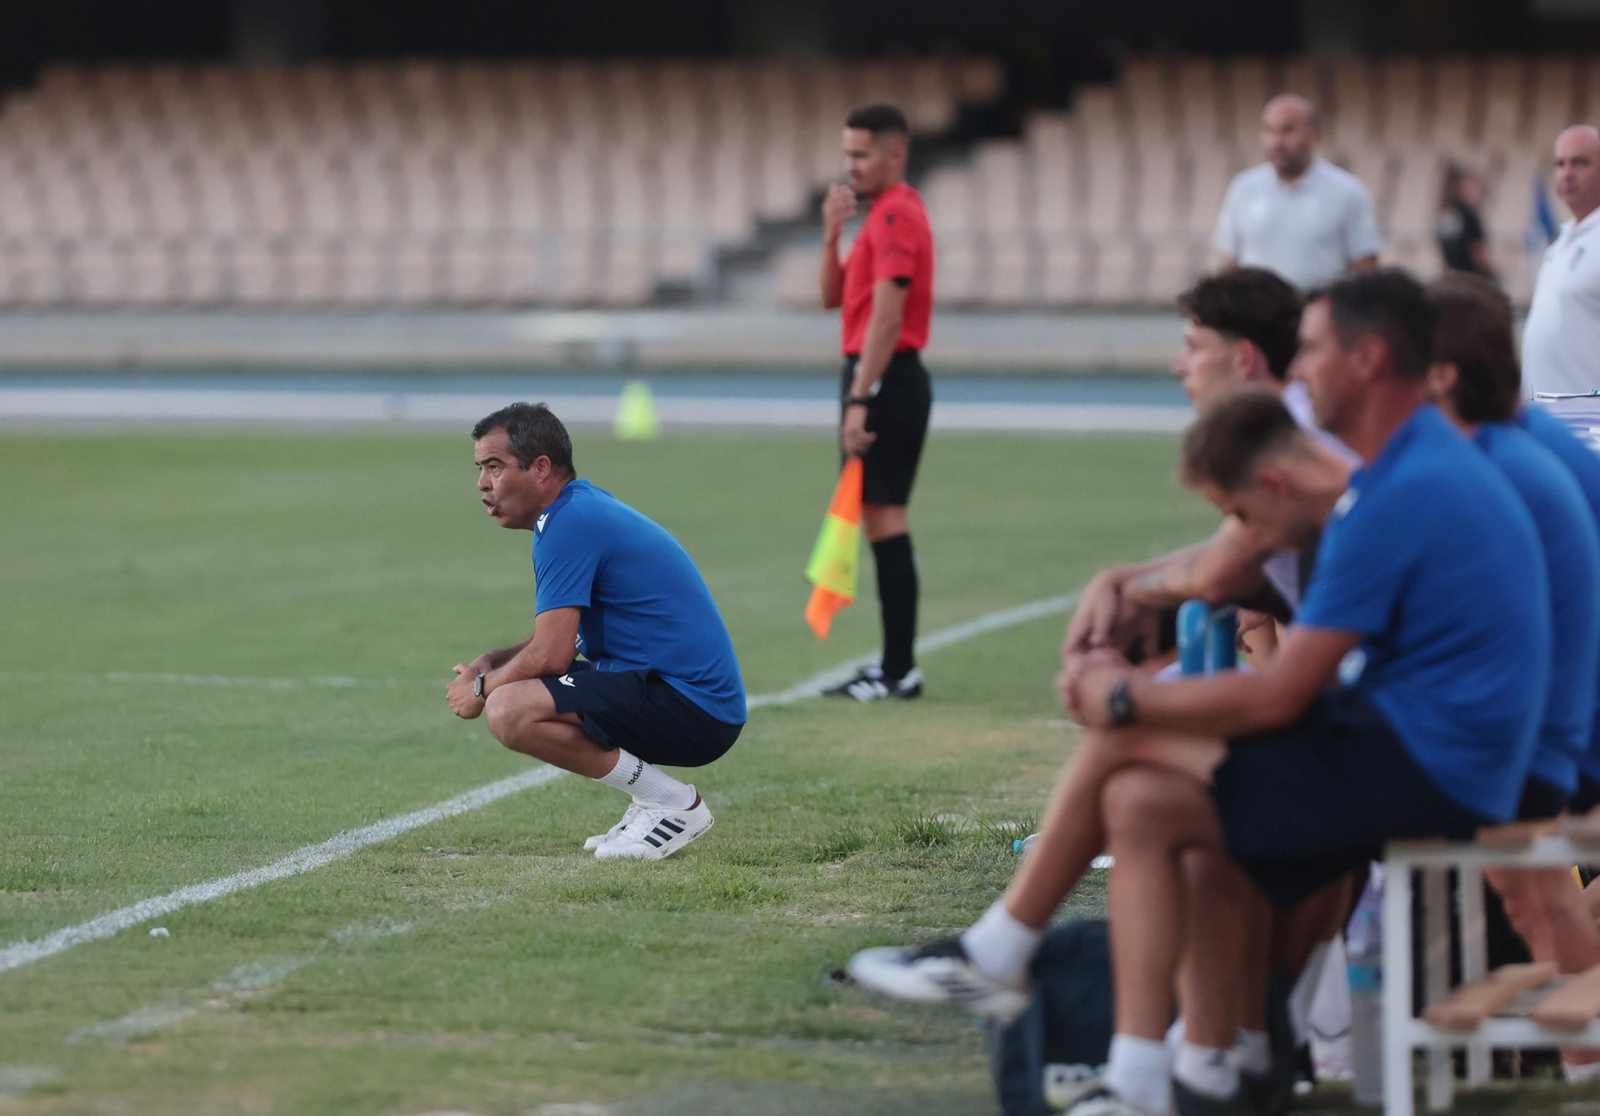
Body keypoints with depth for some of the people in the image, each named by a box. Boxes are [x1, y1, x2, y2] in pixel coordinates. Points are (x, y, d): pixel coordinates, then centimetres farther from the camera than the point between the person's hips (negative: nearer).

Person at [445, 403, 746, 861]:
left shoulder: (570, 523, -15)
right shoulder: (585, 507, 17)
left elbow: (550, 654, -19)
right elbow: (561, 639, 27)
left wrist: (482, 687, -2)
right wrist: (490, 662, 11)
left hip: (691, 710, -11)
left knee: (510, 711, -24)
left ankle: (674, 804, -11)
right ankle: (657, 798, 12)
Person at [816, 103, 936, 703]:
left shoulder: (896, 216, -13)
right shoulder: (885, 214, 19)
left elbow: (886, 315, -20)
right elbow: (833, 297, 20)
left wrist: (860, 400, -23)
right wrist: (832, 234, 4)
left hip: (885, 382, -11)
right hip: (882, 381, 11)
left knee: (885, 520, -10)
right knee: (882, 523, 12)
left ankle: (899, 669, -10)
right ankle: (895, 663, 16)